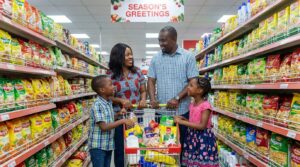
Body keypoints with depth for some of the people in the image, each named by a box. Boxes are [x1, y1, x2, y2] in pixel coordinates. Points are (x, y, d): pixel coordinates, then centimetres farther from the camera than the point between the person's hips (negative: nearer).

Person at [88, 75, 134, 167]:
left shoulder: (109, 103, 5)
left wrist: (118, 114, 2)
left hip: (108, 144, 8)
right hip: (98, 146, -8)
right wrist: (122, 121, -25)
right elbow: (103, 127, -25)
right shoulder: (97, 105, -21)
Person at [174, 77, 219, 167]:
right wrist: (183, 118, -2)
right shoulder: (192, 105, 6)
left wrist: (182, 122, -25)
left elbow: (202, 126, -24)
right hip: (192, 136, 7)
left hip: (203, 138, -7)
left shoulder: (205, 105, -18)